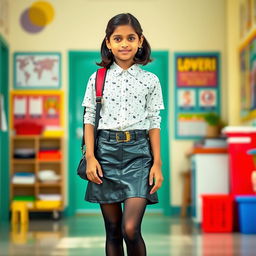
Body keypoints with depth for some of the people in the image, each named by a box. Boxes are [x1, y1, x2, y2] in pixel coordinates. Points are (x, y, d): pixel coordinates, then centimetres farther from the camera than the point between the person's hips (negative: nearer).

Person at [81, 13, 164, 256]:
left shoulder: (150, 80, 4)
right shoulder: (98, 79, 6)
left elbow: (154, 123, 5)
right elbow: (89, 119, 6)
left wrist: (157, 163, -1)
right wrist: (90, 157, -4)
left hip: (138, 152, -1)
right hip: (106, 151, 2)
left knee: (131, 229, -14)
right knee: (112, 230, 6)